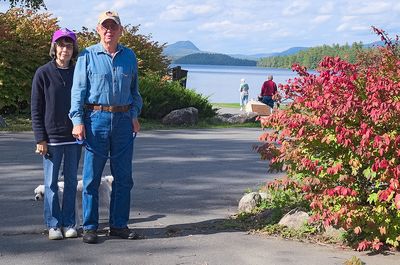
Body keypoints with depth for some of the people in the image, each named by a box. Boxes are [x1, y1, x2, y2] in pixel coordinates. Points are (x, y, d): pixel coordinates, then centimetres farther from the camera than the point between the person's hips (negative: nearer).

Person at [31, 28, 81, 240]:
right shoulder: (43, 73, -3)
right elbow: (36, 109, -3)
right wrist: (40, 139, -8)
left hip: (74, 137, 2)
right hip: (51, 137, -2)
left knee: (71, 182, 8)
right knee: (51, 183, 3)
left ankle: (69, 223, 17)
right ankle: (54, 225, 12)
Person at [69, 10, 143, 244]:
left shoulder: (129, 56, 11)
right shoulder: (88, 56, 2)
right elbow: (78, 90, -1)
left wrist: (135, 115, 9)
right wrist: (77, 120, -10)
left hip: (123, 120, 3)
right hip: (96, 119, -3)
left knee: (123, 176, 6)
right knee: (92, 176, 0)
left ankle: (119, 224, 17)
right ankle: (90, 227, 8)